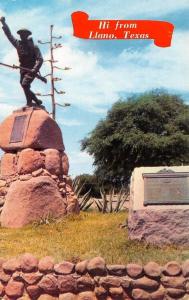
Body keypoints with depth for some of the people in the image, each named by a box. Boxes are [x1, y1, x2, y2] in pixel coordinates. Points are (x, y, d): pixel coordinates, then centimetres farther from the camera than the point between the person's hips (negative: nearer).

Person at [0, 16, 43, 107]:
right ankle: (37, 101, 22)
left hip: (31, 70, -6)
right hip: (23, 70, 6)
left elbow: (40, 59, -12)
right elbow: (9, 34, 15)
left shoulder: (33, 46, -5)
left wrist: (35, 69, -26)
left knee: (24, 84, -24)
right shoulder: (18, 44, 9)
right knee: (25, 87, 7)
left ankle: (29, 103, -20)